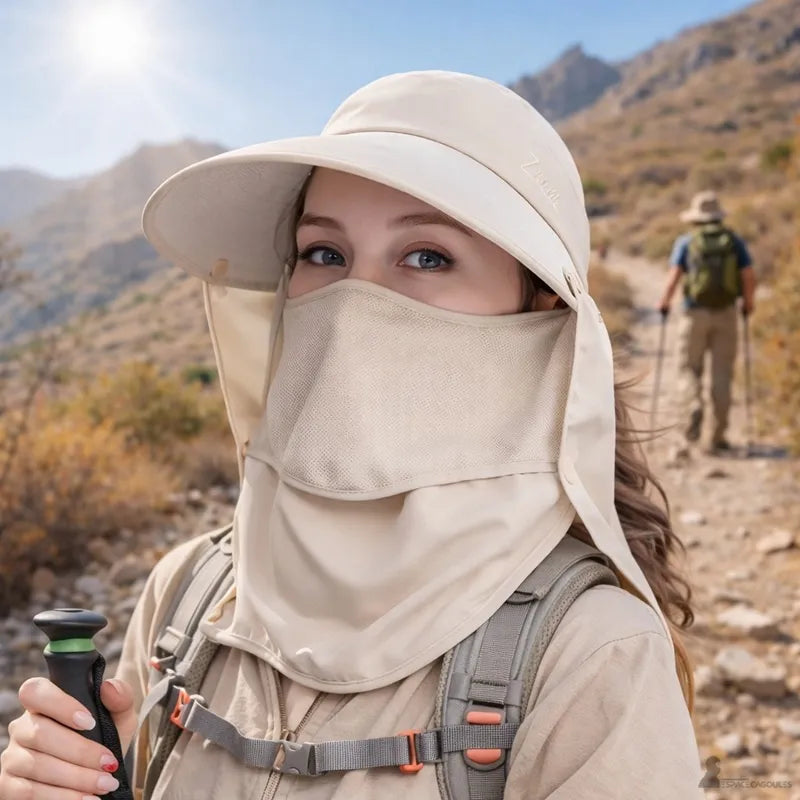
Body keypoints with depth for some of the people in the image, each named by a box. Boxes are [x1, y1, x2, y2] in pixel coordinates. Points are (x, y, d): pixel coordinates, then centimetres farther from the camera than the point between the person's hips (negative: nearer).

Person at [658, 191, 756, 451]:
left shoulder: (686, 242, 2)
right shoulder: (734, 241, 7)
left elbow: (675, 275, -10)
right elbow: (749, 276, -2)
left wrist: (665, 301, 5)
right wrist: (748, 302, 14)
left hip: (695, 313, -1)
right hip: (726, 313, 2)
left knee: (690, 369, 10)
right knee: (722, 374, 6)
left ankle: (694, 407, -19)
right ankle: (719, 435, 5)